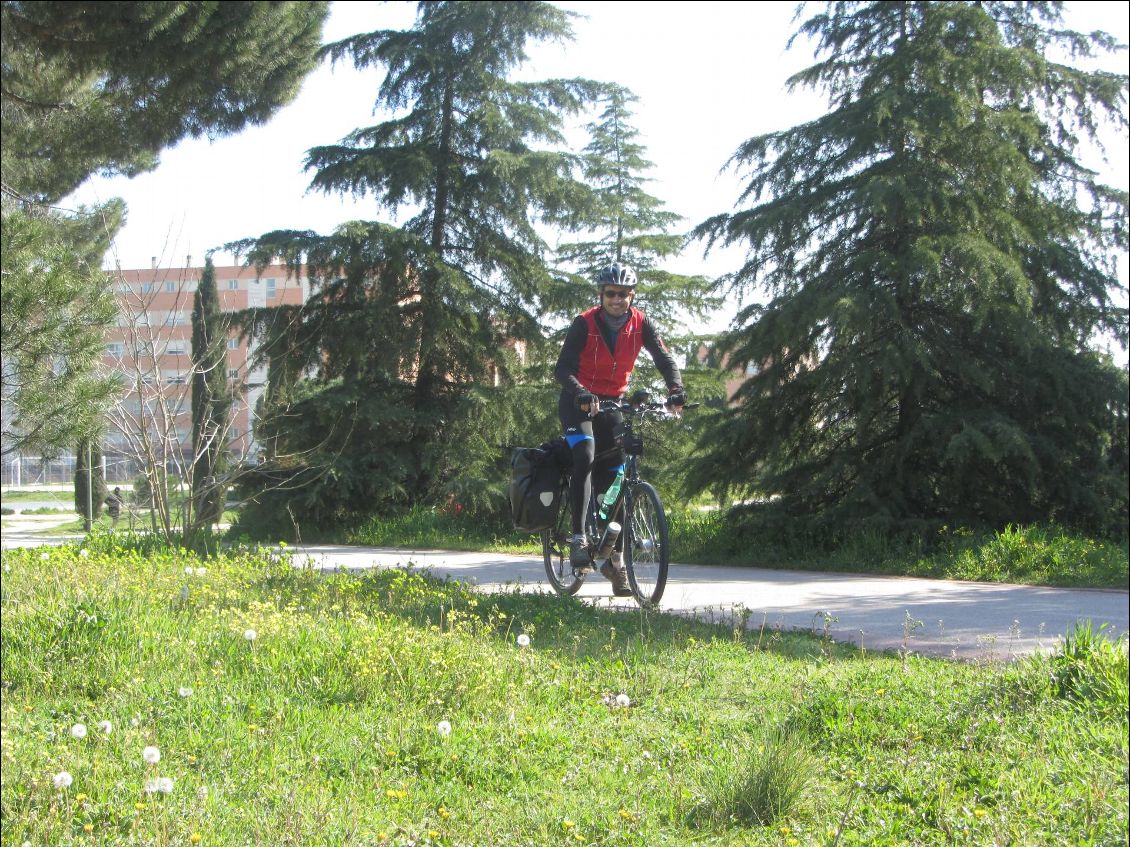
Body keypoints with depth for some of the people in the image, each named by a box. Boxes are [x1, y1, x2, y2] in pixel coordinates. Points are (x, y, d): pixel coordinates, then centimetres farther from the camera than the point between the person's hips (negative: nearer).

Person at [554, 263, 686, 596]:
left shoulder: (641, 324, -7)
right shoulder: (584, 323, -16)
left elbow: (664, 358, -13)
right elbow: (563, 368, -22)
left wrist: (676, 389, -33)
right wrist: (581, 393, -42)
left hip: (612, 404, 4)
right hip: (578, 403, -3)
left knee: (616, 479, -1)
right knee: (584, 458, -30)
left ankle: (616, 560, 9)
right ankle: (578, 539, -25)